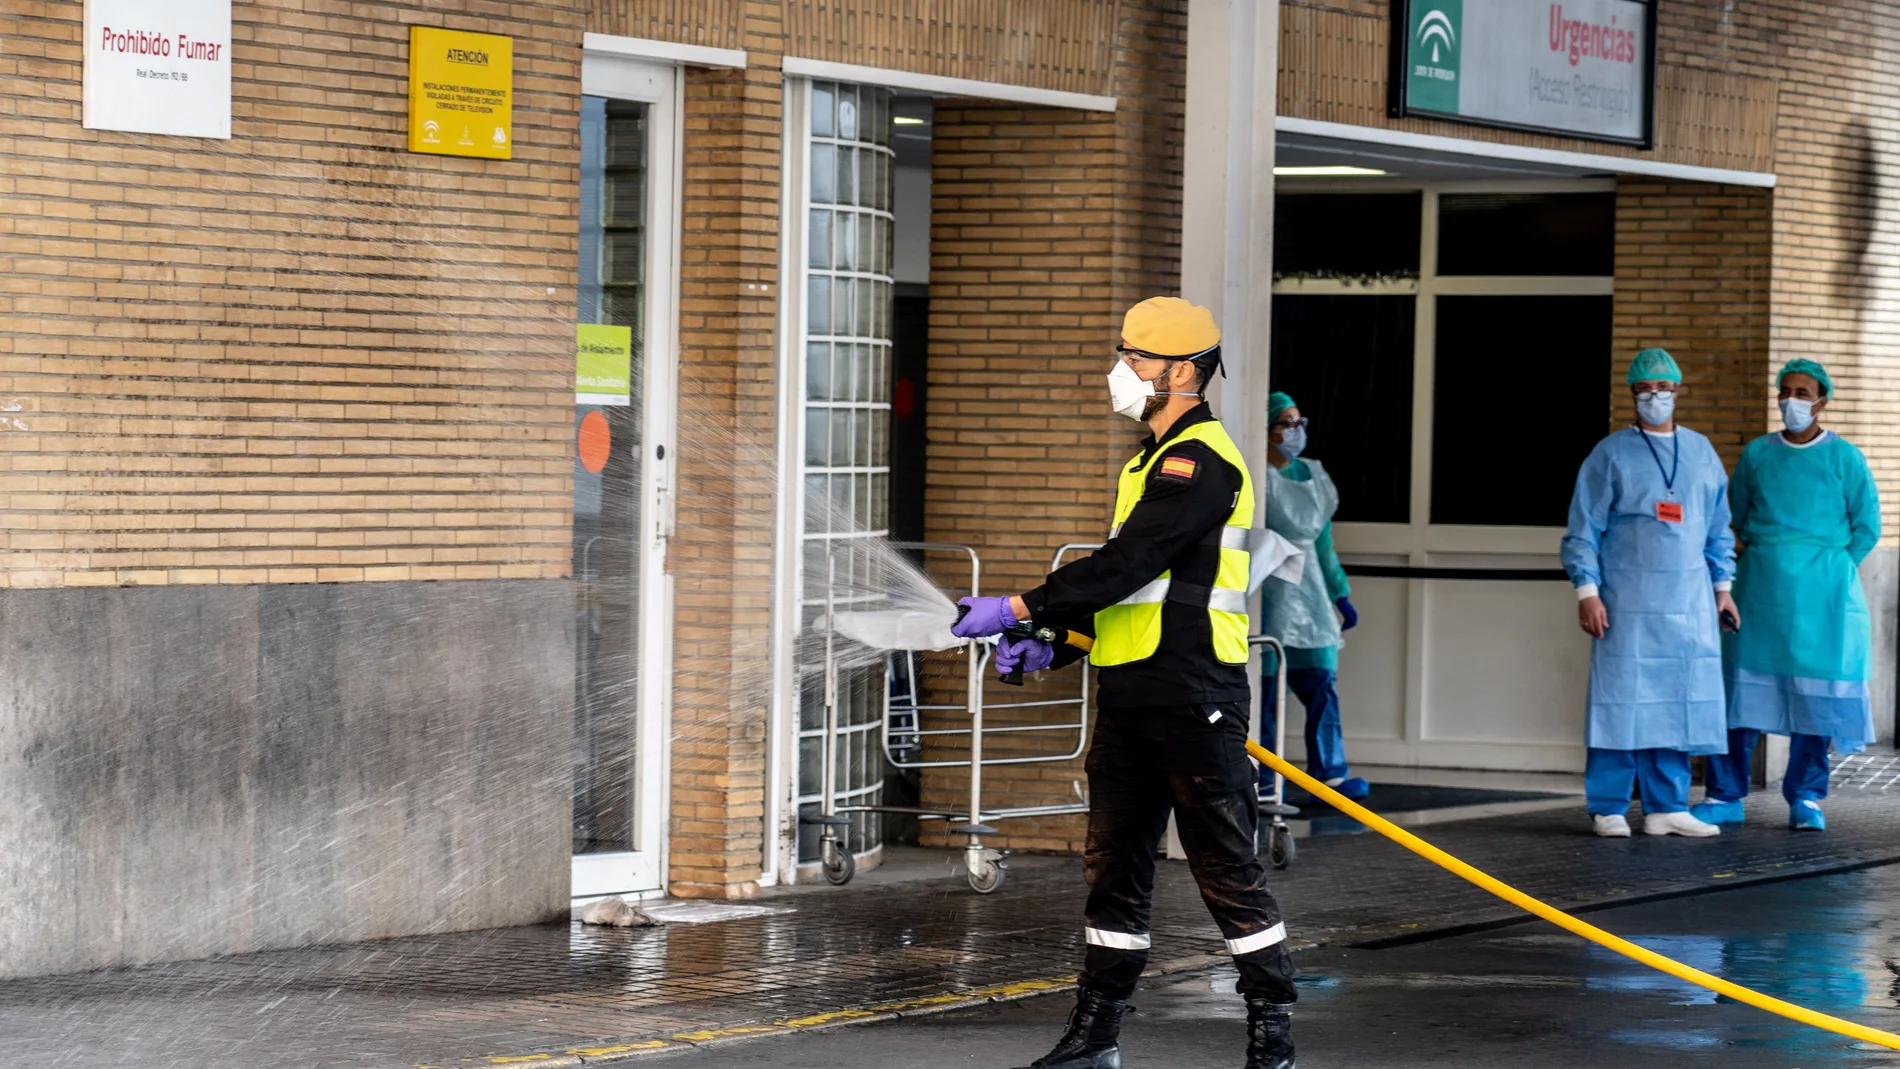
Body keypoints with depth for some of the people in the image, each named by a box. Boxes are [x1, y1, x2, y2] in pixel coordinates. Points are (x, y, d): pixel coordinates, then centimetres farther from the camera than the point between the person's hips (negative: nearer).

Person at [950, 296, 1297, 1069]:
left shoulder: (1200, 460, -14)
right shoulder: (1153, 458, 19)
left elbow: (1128, 565, -22)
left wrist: (1020, 610, -21)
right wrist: (1051, 642, 13)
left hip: (1191, 700, -10)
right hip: (1129, 700, 10)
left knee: (1226, 866, -3)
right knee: (1114, 866, 10)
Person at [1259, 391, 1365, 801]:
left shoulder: (1312, 476, 15)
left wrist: (1341, 595, 22)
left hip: (1307, 592, 7)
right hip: (1267, 593, -7)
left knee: (1322, 683, -1)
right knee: (1264, 687, -4)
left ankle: (1330, 774, -4)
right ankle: (1262, 779, 2)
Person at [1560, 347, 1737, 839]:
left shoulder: (1701, 452, 15)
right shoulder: (1611, 455, 1)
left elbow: (1718, 526, 21)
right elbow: (1583, 528, -1)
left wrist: (1723, 585, 16)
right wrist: (1587, 591, -8)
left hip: (1690, 603, 4)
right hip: (1627, 602, -4)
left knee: (1679, 704, 2)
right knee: (1621, 701, -6)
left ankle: (1666, 808, 9)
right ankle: (1608, 808, 0)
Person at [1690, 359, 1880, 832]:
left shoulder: (1844, 458, 1)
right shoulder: (1757, 454, 8)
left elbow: (1867, 527, 3)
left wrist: (1827, 575, 0)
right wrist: (1764, 563, 12)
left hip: (1821, 585, -2)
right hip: (1760, 581, 2)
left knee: (1814, 690, -2)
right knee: (1739, 683, -3)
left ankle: (1806, 800, 6)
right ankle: (1725, 797, 1)